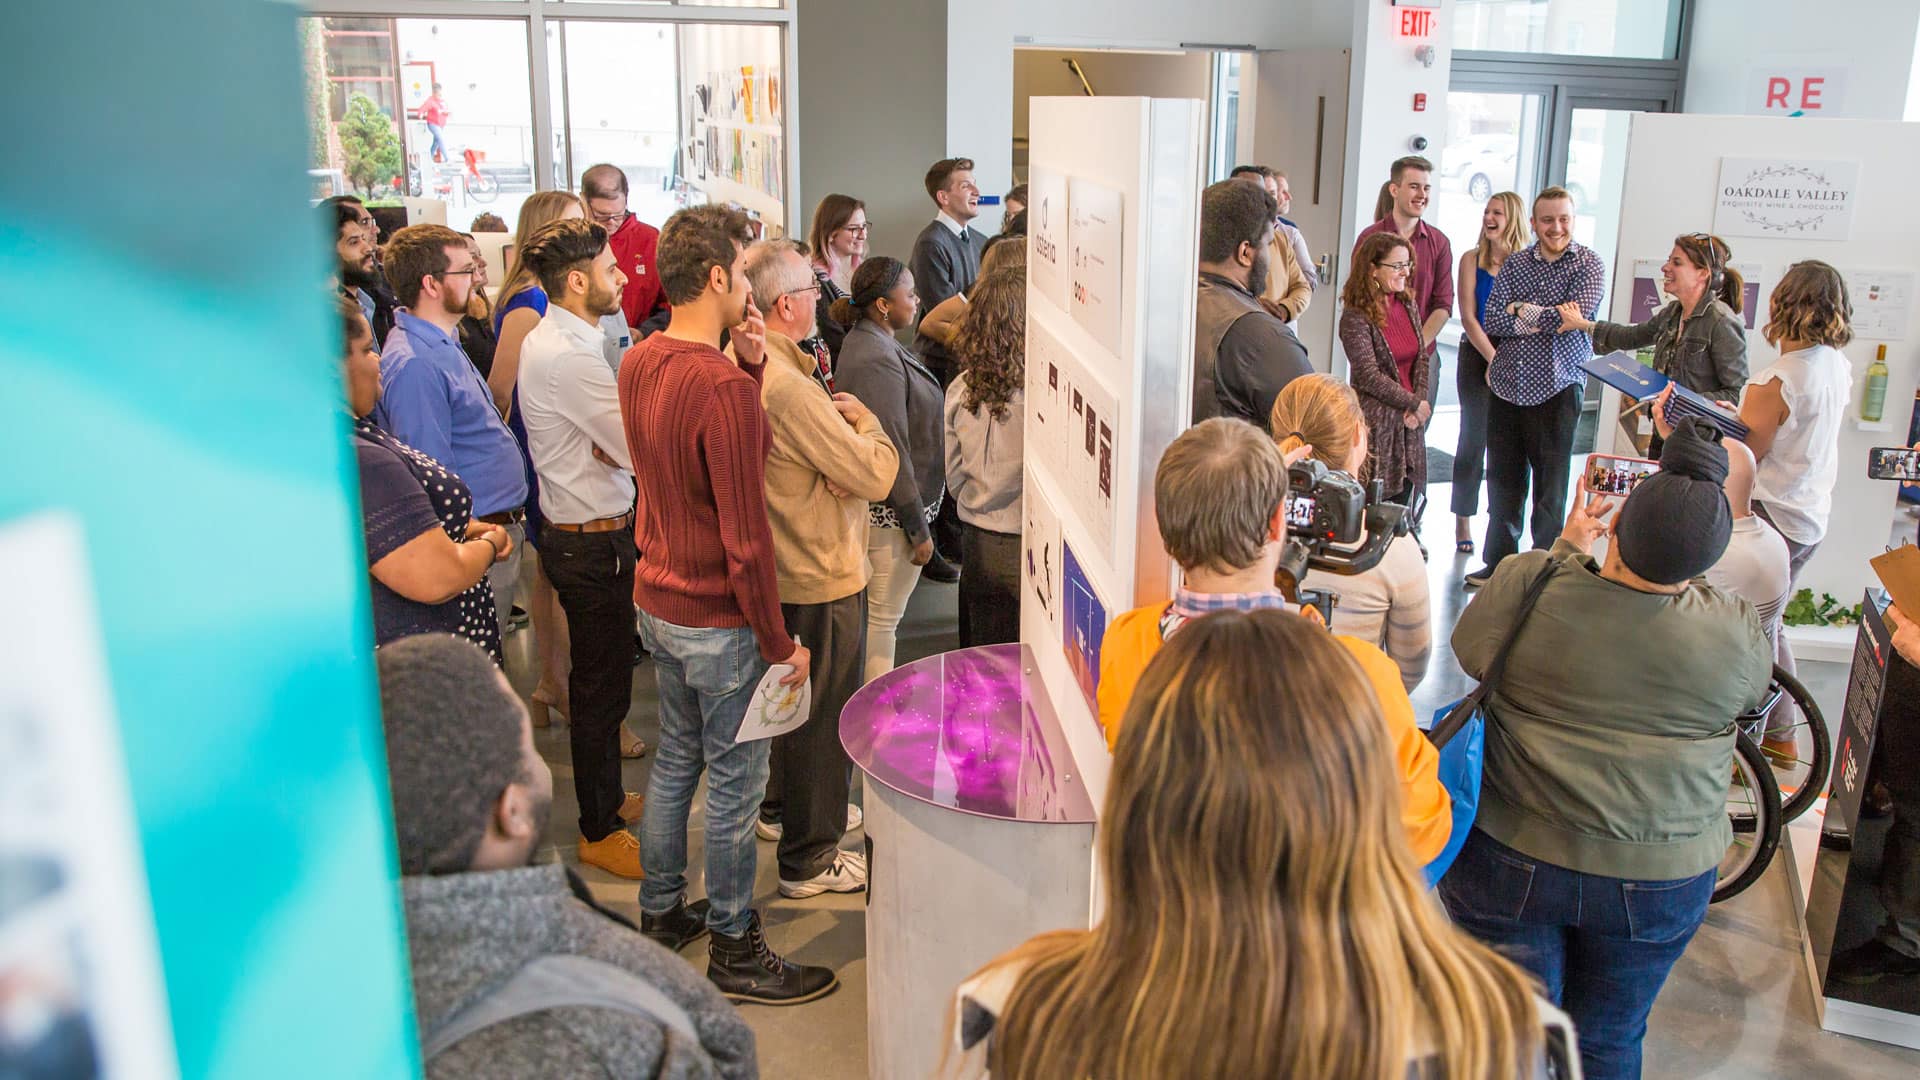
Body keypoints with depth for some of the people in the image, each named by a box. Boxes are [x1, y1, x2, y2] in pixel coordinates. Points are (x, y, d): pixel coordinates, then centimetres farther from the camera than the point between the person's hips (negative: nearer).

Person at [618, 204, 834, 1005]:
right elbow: (745, 539, -25)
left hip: (656, 601, 9)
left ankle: (660, 910, 38)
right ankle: (734, 951, 22)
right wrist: (781, 644, -15)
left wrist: (747, 366, -2)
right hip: (719, 620, -9)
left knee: (676, 756, 23)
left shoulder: (637, 363, 1)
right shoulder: (726, 389, -26)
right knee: (735, 782, 6)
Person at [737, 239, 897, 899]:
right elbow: (875, 475, -26)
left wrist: (835, 419, -5)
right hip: (820, 577, -10)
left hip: (777, 568, 10)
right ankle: (810, 859, 19)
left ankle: (782, 807, 46)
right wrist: (866, 422, -7)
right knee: (826, 714, 5)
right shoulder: (789, 387, -30)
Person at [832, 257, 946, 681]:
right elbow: (894, 452, -24)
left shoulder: (866, 342, 9)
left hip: (877, 505, 11)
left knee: (881, 612, 21)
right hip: (891, 511, -11)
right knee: (884, 618, 1)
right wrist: (919, 528, -18)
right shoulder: (878, 360, -24)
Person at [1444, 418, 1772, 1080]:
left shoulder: (1530, 584, -17)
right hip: (1660, 879, 1)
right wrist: (1683, 571, 11)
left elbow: (1470, 647, 3)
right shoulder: (1734, 634, -14)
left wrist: (1567, 552, 8)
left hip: (1511, 859, 0)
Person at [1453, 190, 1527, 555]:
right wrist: (1494, 360, -9)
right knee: (1474, 437, 0)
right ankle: (1463, 523, 9)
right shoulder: (1473, 259, 1)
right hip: (1478, 355, -1)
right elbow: (1468, 317, -3)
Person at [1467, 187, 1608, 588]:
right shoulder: (1515, 263, 7)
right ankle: (1499, 562, 24)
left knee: (1550, 486, 2)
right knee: (1502, 480, 11)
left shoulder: (1589, 265, -2)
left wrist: (1523, 311, -6)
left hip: (1557, 387, -4)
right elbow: (1492, 321, -2)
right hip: (1507, 384, 4)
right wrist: (1548, 319, -12)